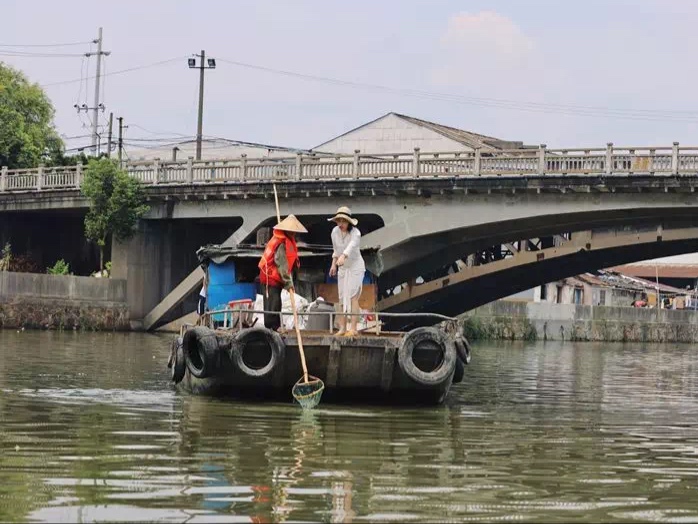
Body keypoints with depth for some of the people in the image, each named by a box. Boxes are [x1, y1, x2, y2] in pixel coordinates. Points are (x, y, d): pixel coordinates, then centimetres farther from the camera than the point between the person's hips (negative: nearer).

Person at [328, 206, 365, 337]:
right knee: (342, 298, 6)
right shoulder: (335, 231, -3)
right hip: (342, 268, 6)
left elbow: (351, 246, -43)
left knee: (352, 296, -15)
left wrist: (343, 256, -61)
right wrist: (334, 264, 8)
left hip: (356, 267, -6)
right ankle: (342, 328, 11)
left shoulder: (355, 233, -22)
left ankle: (353, 328, -18)